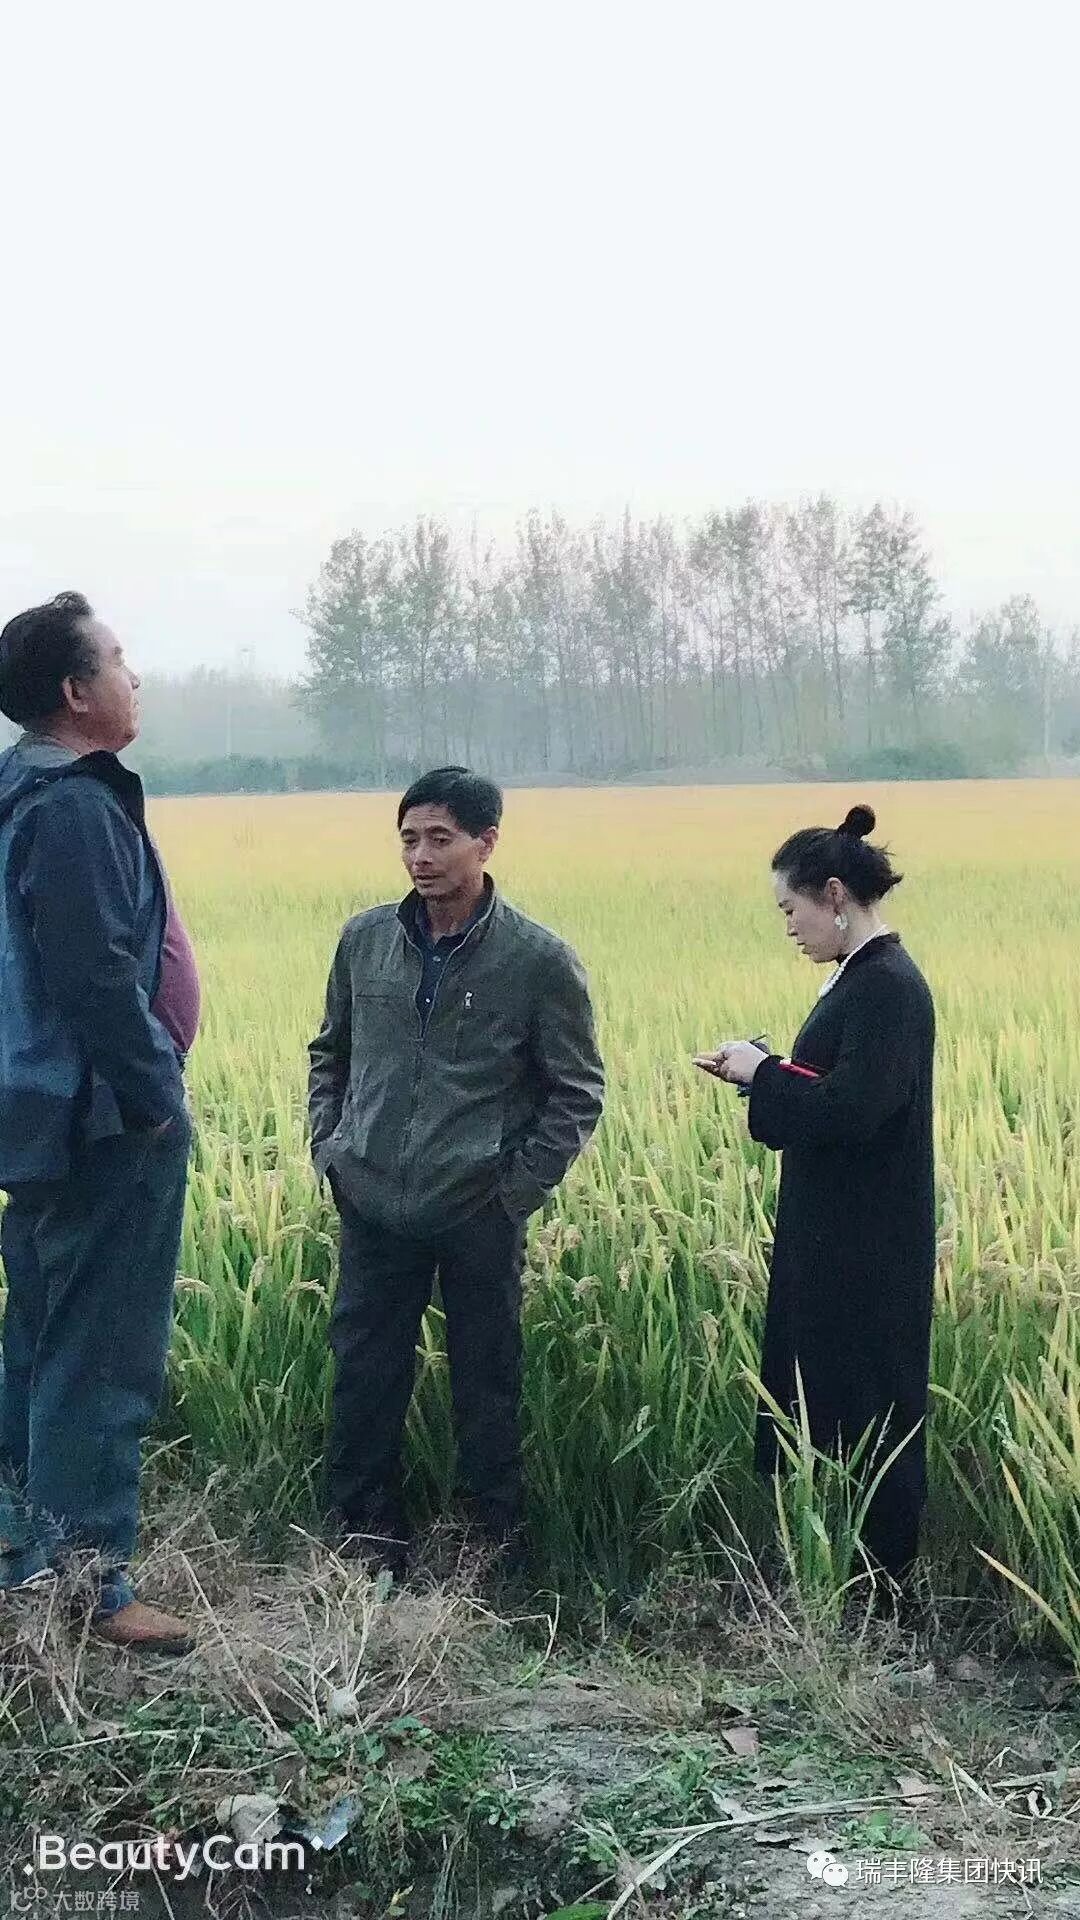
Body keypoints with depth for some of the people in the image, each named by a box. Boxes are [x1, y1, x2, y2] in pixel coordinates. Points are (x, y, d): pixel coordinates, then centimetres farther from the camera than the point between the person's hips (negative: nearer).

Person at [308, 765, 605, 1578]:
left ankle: (501, 1537, 25)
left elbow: (578, 1093, -2)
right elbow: (331, 1053, 17)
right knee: (365, 1376, 9)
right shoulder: (365, 940, 3)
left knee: (486, 1385, 9)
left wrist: (518, 1188, -7)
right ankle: (367, 1533, 25)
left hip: (479, 1216, -3)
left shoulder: (540, 960, -8)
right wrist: (330, 1149, 7)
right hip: (374, 1208, 3)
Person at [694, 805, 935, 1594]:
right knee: (818, 1396, 16)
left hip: (865, 1250, -10)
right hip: (837, 1237, 10)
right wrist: (765, 1071, 2)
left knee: (857, 1408, 1)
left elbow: (852, 1111, -27)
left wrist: (762, 1072, -14)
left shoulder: (889, 985, -20)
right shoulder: (863, 976, 10)